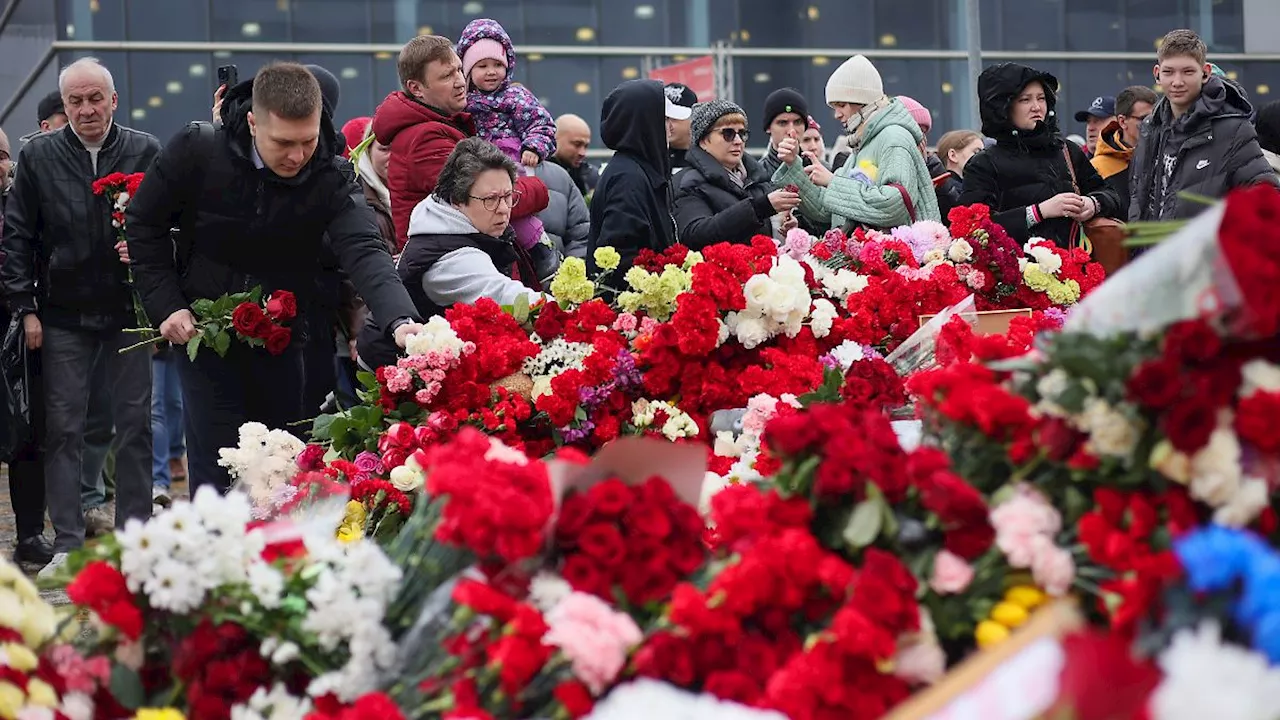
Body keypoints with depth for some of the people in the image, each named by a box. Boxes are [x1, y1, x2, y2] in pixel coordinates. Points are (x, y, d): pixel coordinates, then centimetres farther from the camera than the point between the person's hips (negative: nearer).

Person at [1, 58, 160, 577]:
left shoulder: (144, 153, 3)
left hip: (129, 309, 0)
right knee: (63, 428, 1)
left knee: (135, 426, 4)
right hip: (63, 315, 0)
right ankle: (67, 543, 5)